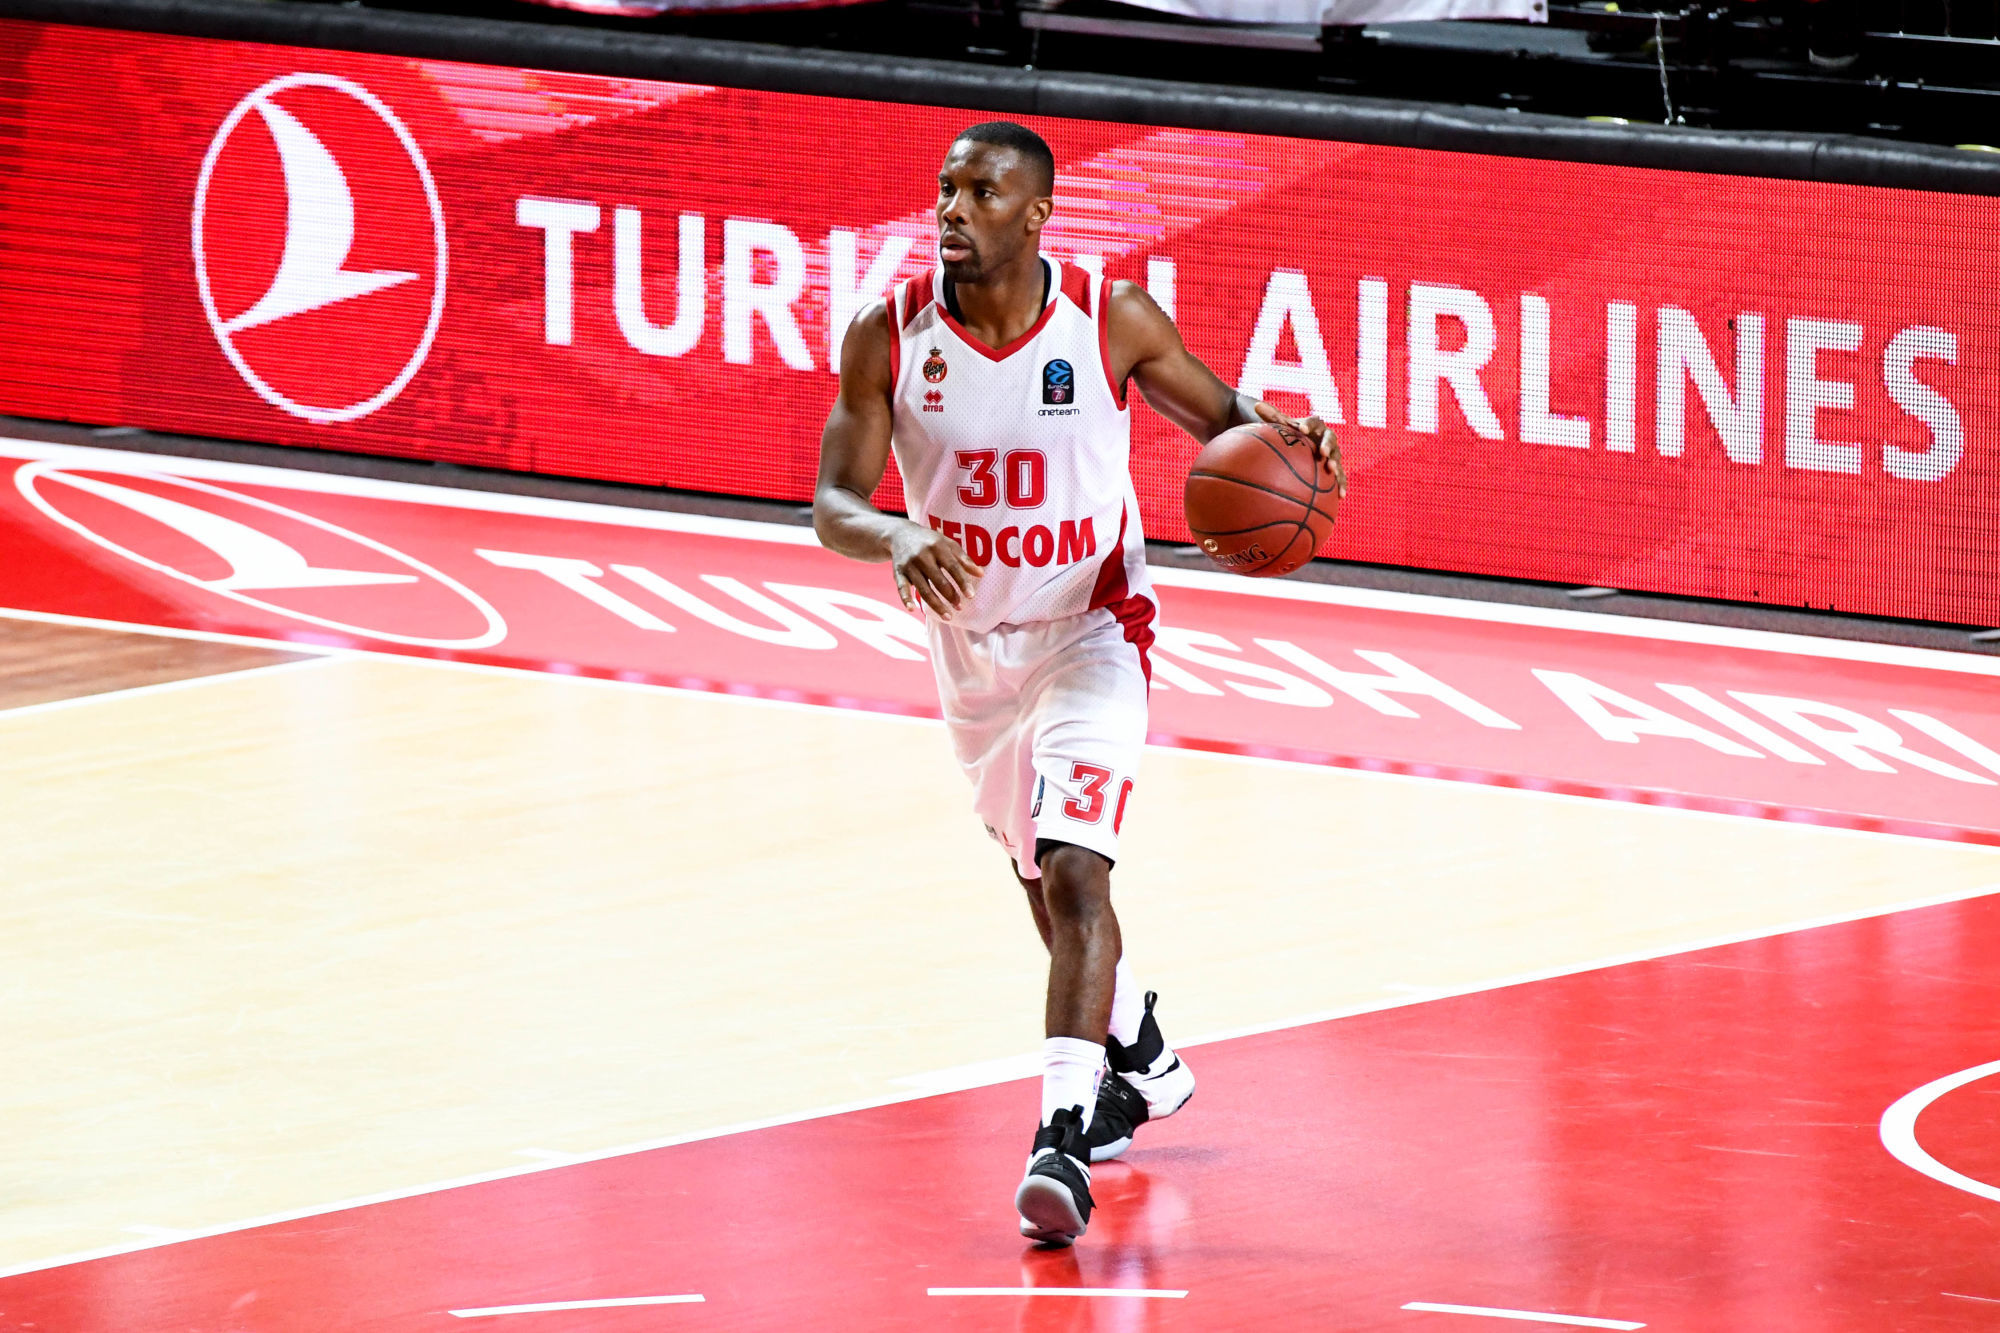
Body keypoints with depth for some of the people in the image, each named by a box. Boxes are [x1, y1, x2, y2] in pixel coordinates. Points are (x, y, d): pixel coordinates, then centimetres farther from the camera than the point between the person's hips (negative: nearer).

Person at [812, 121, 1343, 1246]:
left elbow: (1219, 414, 0)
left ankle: (1067, 1136, -25)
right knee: (1043, 874, 21)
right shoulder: (892, 333, -14)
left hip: (1091, 633, -4)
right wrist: (899, 540, -38)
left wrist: (1282, 434, -24)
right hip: (970, 639, 4)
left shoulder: (1112, 321, -17)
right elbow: (833, 504, -15)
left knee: (1073, 868, -21)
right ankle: (1142, 1062, 47)